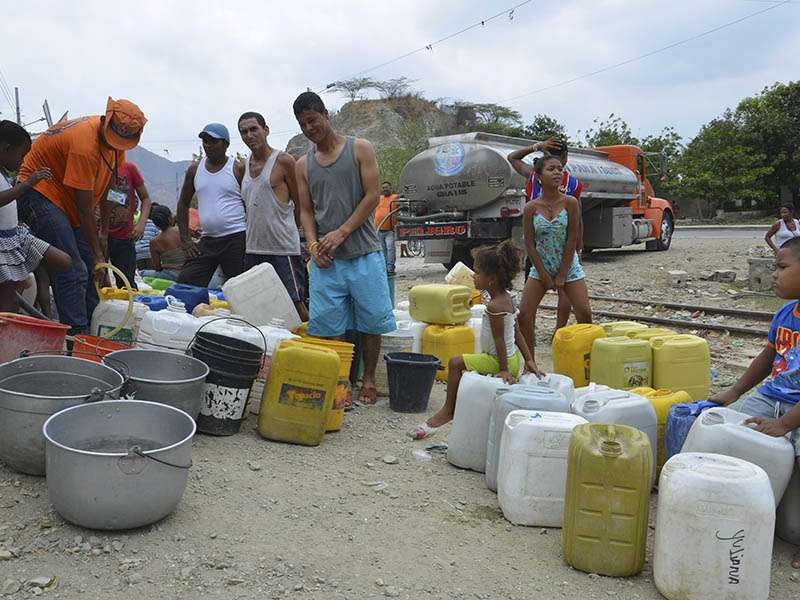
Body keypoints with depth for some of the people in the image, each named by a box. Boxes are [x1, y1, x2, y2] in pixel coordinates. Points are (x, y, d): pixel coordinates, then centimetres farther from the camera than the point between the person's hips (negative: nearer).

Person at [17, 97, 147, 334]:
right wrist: (98, 255, -21)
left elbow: (107, 187, 7)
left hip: (67, 200, 9)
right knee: (73, 272, -16)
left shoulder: (115, 139, -3)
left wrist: (104, 232, 7)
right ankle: (77, 336, -13)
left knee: (91, 270, 5)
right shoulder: (85, 145, -30)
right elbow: (85, 209, -26)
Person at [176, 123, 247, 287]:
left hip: (236, 238, -4)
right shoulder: (194, 169, 10)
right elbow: (183, 204, 17)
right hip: (207, 240, 5)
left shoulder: (238, 169, -2)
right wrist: (185, 239, 9)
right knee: (184, 285, -1)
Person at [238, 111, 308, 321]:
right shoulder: (244, 166, 14)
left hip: (283, 248, -7)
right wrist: (255, 229, 15)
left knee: (296, 303, -6)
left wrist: (284, 230, 6)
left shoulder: (283, 161, -5)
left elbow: (301, 203, -2)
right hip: (253, 249, 7)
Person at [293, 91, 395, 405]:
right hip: (326, 258, 3)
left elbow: (372, 196, -5)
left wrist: (342, 232, -12)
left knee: (371, 319, 3)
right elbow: (306, 211, 12)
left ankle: (368, 379, 18)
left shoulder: (360, 149, 3)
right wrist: (313, 244, -7)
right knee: (327, 324, 1)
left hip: (363, 252, -2)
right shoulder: (303, 165, 13)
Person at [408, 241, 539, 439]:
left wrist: (504, 369, -18)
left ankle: (449, 410, -2)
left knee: (456, 363, -12)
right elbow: (517, 333, 9)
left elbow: (499, 340, -22)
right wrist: (529, 360, 11)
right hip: (513, 359, 10)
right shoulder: (506, 298, 6)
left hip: (501, 361, -10)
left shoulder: (494, 306, -24)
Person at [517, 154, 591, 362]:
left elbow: (572, 240, -10)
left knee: (584, 314, -6)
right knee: (524, 315, -6)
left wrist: (561, 275, -11)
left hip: (569, 267, -1)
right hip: (540, 268, 1)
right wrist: (545, 276, -9)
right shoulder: (531, 208, -7)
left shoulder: (570, 203, -9)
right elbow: (529, 244, -6)